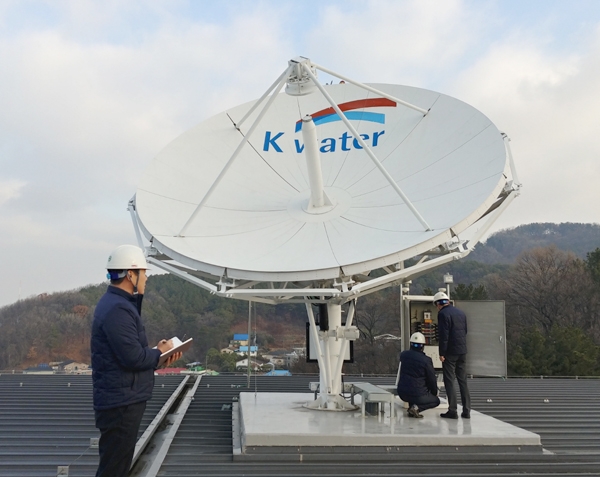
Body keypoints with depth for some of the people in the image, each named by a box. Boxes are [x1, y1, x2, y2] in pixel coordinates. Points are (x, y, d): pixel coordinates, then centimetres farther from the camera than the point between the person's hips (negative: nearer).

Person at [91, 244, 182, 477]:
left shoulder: (119, 303, 13)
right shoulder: (117, 309, -21)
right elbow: (134, 358, -25)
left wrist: (158, 351, 3)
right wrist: (159, 352, -7)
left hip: (122, 400, 10)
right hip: (121, 403, -10)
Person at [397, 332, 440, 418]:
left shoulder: (403, 355, -2)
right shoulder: (426, 360, -16)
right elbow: (432, 380, -5)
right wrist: (434, 392, 14)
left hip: (402, 393, 5)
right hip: (418, 395, -5)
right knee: (436, 401, 22)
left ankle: (411, 408, 17)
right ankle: (417, 407, -4)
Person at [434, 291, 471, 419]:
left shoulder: (443, 314, -11)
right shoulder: (460, 312, 13)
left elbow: (443, 335, -16)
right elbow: (465, 331, 18)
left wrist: (442, 353, -12)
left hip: (450, 352, -7)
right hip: (462, 351, 7)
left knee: (449, 381, 0)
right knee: (463, 381, 12)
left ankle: (452, 411, 1)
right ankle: (466, 411, 12)